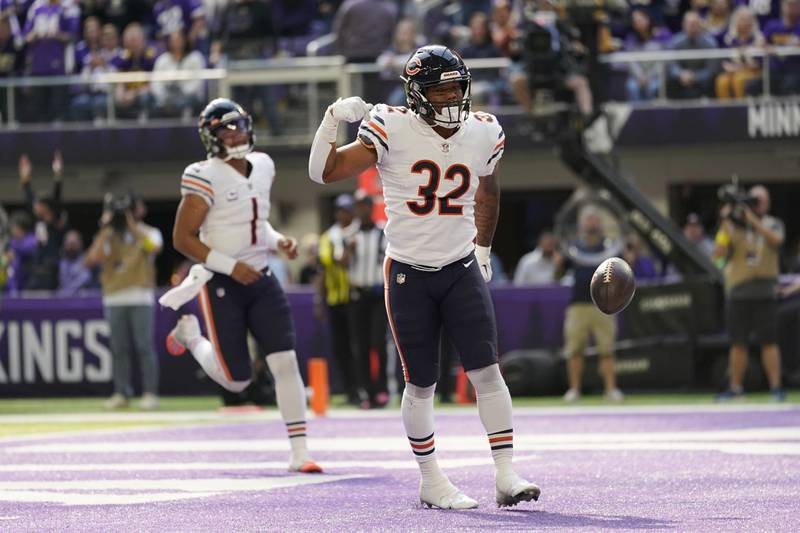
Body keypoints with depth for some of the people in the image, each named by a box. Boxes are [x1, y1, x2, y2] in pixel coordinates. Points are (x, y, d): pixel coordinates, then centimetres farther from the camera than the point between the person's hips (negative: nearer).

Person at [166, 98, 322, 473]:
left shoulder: (263, 166, 7)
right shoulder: (205, 178, -15)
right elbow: (182, 239, -14)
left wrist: (278, 242, 2)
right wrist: (231, 266, -20)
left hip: (260, 280, 5)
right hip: (221, 285, -5)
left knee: (286, 361, -9)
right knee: (236, 381, -1)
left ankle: (299, 453, -6)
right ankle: (190, 335, 30)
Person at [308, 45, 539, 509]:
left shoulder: (483, 134, -2)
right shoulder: (392, 131, -13)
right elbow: (324, 172, -9)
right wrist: (333, 119, -22)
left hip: (461, 271, 2)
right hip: (409, 275, -2)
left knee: (487, 370, -9)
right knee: (421, 384, 3)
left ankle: (506, 476, -7)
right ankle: (431, 482, 17)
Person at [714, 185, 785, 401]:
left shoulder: (773, 225, 8)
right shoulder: (734, 226, 8)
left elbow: (775, 239, -15)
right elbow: (719, 253, -3)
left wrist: (753, 219, -20)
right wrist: (725, 224, -12)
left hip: (765, 292, -1)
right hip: (738, 292, 1)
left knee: (769, 341, -6)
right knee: (738, 343, 4)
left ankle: (775, 387, -6)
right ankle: (735, 387, 10)